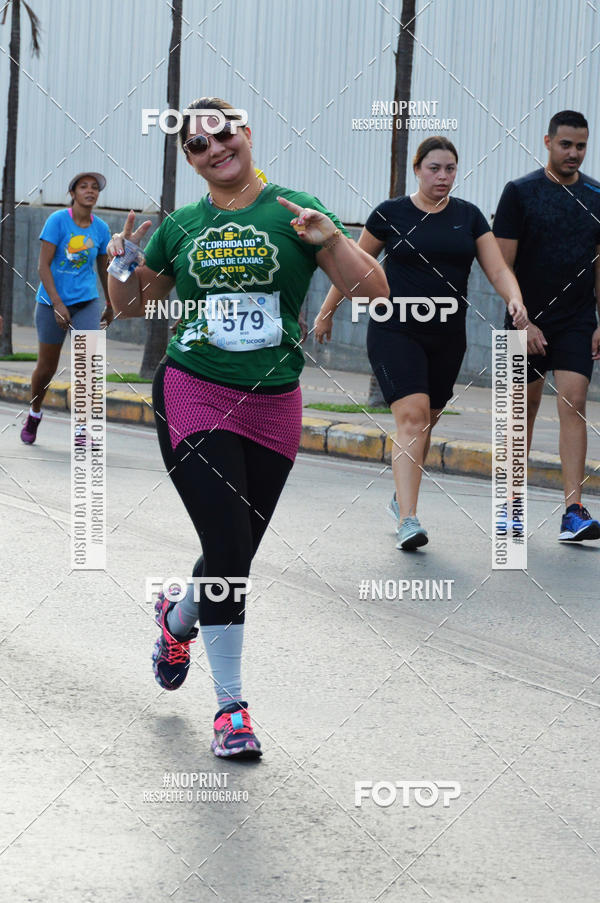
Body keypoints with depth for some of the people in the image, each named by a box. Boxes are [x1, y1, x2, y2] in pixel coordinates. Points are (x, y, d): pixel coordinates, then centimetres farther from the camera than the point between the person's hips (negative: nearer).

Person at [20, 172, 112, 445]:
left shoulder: (101, 228, 2)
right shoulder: (57, 220, -9)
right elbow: (43, 266, -12)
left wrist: (110, 305, 23)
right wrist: (57, 304, -19)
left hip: (86, 303, 2)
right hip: (51, 301, -2)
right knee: (47, 367, 8)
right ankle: (34, 415, 34)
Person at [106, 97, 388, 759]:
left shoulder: (294, 210, 1)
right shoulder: (181, 226, 7)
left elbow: (373, 290, -4)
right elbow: (131, 306, 19)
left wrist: (330, 237, -20)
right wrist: (119, 264, -1)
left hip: (271, 407, 1)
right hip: (193, 399, -1)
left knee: (236, 556, 10)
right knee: (228, 551, -12)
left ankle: (177, 620, 44)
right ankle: (230, 705, 0)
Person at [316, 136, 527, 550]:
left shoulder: (469, 216, 7)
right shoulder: (391, 213, -1)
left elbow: (498, 269, 1)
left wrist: (515, 300, -18)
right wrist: (327, 311, 12)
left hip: (447, 337, 4)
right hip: (395, 332, -4)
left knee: (425, 424, 12)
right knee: (412, 416, -18)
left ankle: (402, 499, 34)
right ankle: (408, 520, -22)